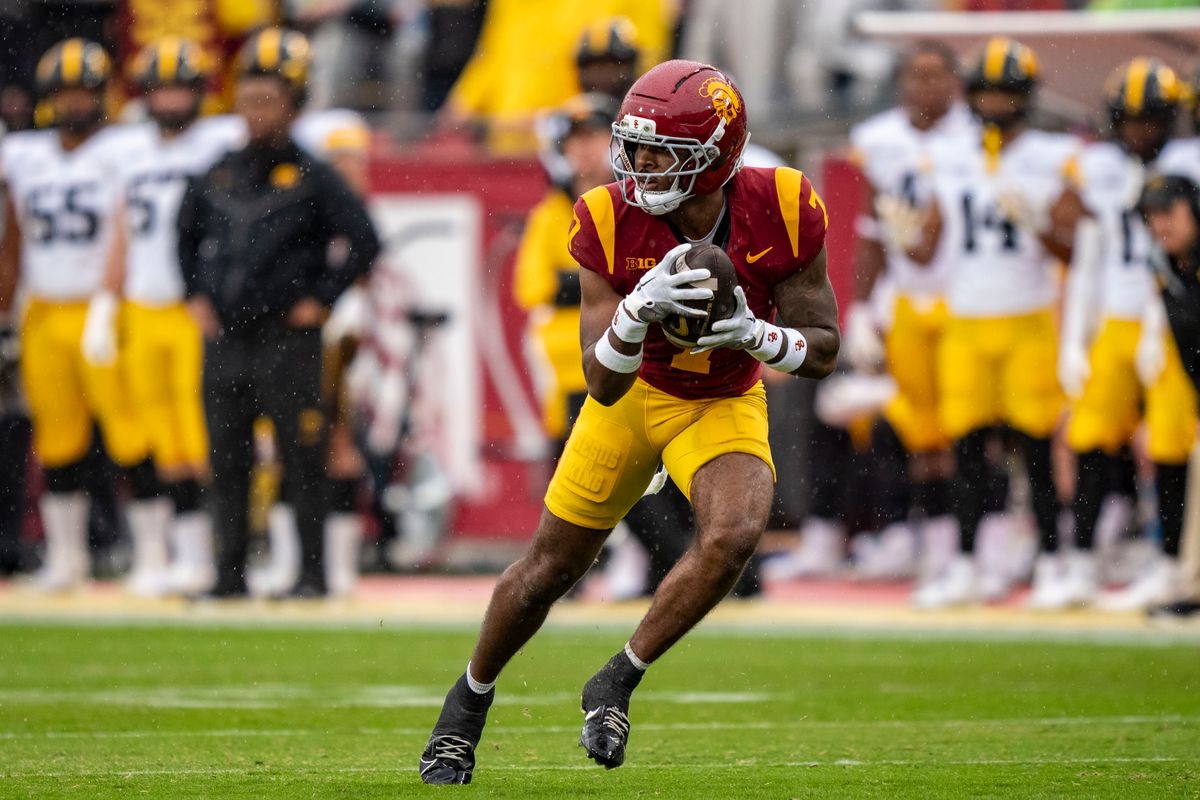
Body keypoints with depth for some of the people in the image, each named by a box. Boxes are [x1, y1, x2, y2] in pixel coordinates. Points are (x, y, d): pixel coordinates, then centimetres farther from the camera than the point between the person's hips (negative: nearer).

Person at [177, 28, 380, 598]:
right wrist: (195, 294, 18)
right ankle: (230, 571, 15)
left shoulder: (312, 178, -6)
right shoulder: (220, 175, 11)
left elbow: (364, 241, -9)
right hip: (224, 338, 6)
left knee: (303, 459, -2)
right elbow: (188, 233, 28)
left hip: (286, 338, -6)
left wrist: (321, 300, -9)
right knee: (226, 461, 8)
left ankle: (313, 571, 4)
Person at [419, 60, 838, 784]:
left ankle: (618, 684, -8)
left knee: (734, 534, -28)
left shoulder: (782, 213, -25)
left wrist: (755, 333, -35)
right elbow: (603, 384, -26)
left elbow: (823, 351, -14)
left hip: (726, 405, 0)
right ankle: (470, 700, 37)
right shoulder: (611, 222, -26)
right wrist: (638, 312, -46)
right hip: (633, 397, 0)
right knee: (551, 567, 9)